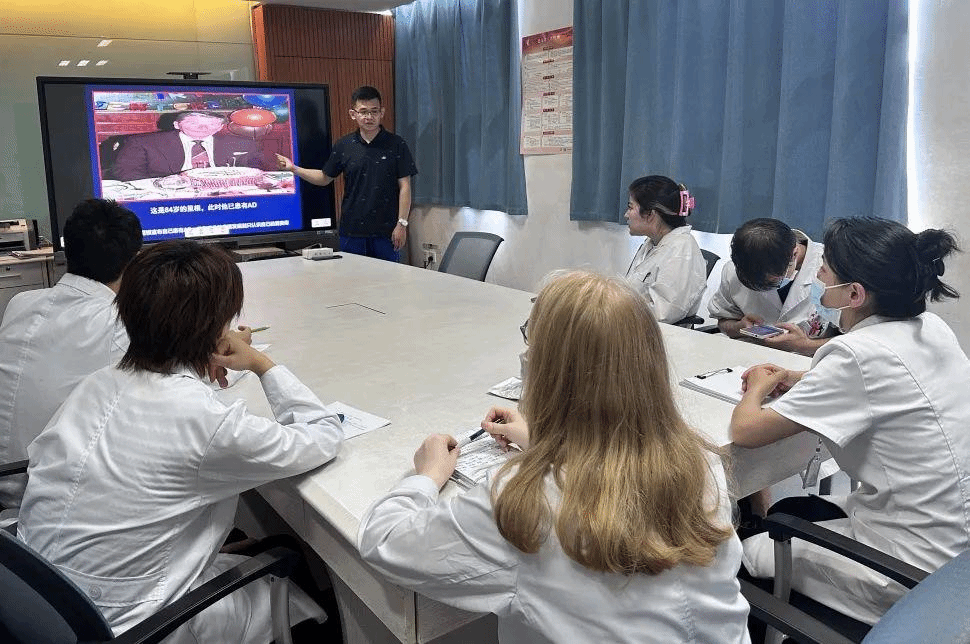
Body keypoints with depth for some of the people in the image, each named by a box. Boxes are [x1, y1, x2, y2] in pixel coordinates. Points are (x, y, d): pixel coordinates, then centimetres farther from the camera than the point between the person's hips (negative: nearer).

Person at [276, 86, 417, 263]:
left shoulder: (396, 145, -2)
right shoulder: (343, 146, 5)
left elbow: (404, 187, -3)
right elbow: (324, 178, 15)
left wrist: (402, 223, -8)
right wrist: (294, 169, 4)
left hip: (386, 230, -2)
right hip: (352, 230, 2)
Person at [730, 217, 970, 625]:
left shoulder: (859, 354, -27)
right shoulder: (932, 327, -2)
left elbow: (744, 430, -23)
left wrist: (759, 388, -1)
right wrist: (799, 381, 7)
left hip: (913, 569, -8)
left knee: (746, 553, 7)